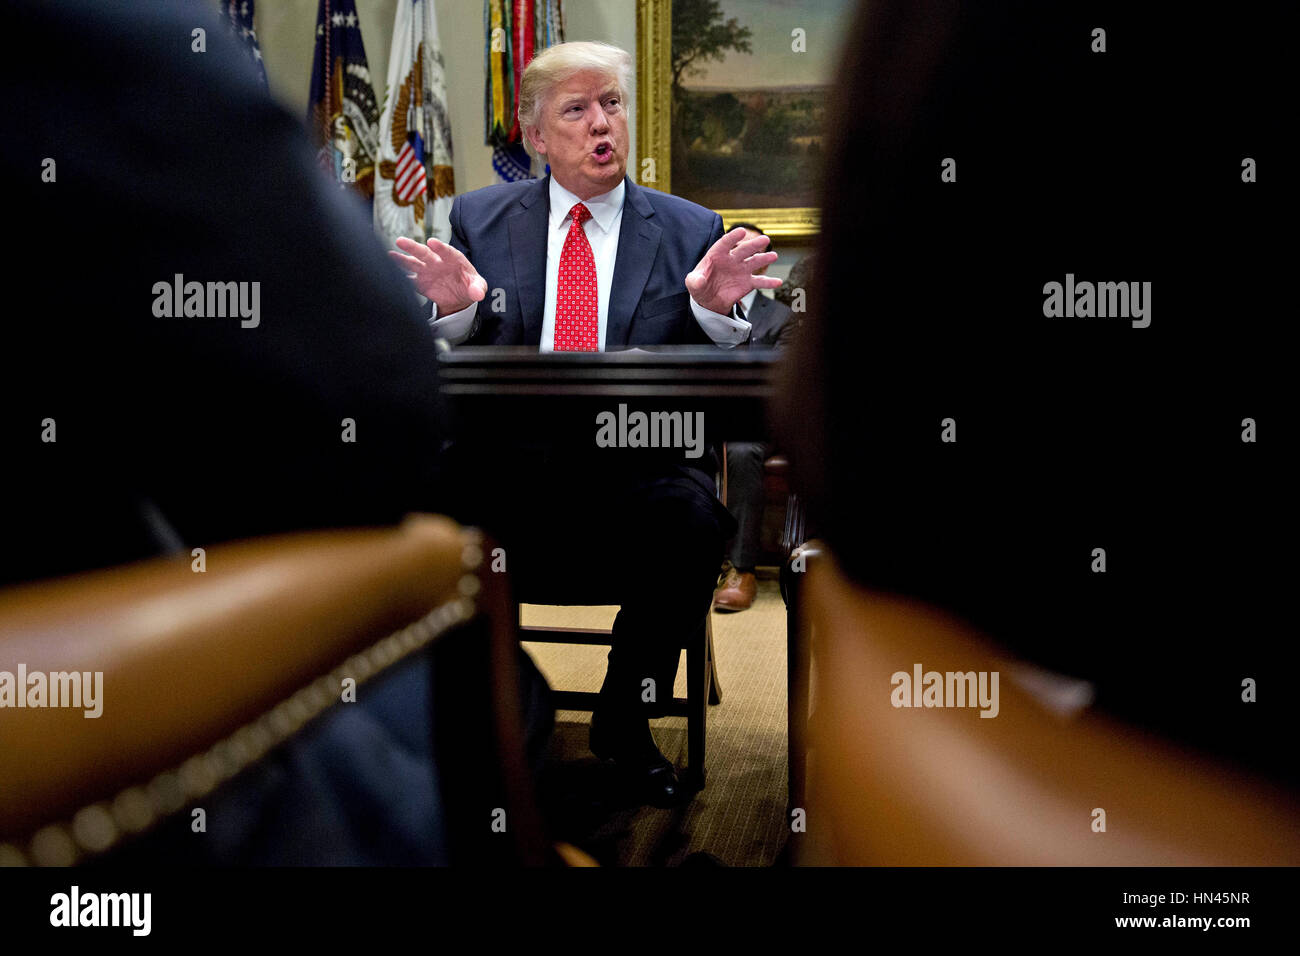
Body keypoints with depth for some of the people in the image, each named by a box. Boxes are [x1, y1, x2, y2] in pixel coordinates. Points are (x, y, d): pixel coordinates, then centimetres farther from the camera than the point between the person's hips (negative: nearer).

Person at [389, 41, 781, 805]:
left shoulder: (690, 230, 10)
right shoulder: (480, 218, 12)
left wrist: (714, 308, -17)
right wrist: (457, 308, -12)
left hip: (635, 463, 0)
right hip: (505, 457, 1)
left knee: (692, 520, -31)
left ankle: (626, 721, -3)